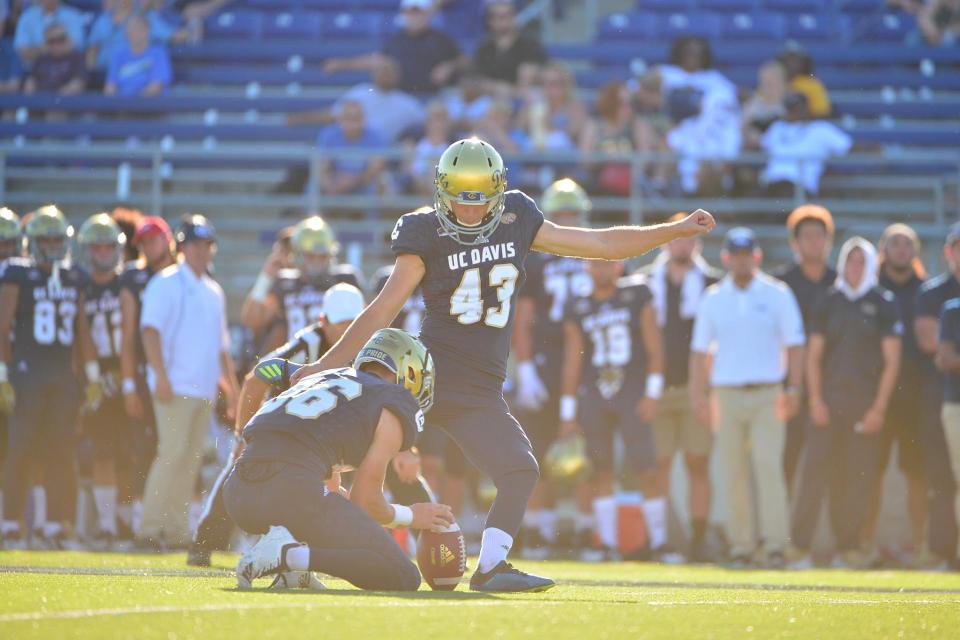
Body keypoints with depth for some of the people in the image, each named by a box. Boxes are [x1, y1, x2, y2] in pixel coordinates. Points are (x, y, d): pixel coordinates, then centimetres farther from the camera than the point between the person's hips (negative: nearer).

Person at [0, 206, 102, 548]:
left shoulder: (74, 279, 13)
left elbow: (82, 331, 18)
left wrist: (92, 377, 14)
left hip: (64, 373, 5)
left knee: (60, 452, 3)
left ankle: (54, 526, 7)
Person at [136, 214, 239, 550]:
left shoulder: (214, 292, 20)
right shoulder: (167, 283, -3)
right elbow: (151, 330, -12)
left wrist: (231, 385, 19)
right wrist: (161, 376, -21)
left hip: (205, 388, 7)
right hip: (176, 386, -7)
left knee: (191, 460, 6)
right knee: (172, 453, -14)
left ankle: (175, 529, 9)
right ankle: (150, 528, -12)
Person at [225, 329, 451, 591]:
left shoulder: (319, 379, 33)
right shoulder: (397, 405, 11)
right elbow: (366, 499, 8)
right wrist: (411, 516, 26)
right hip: (294, 491, -8)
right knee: (404, 579, 0)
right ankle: (290, 555, -18)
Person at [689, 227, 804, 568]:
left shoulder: (777, 294, 3)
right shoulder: (713, 298, 10)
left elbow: (794, 344, 3)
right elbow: (700, 350, 12)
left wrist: (793, 389, -6)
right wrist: (697, 395, 4)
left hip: (767, 394, -3)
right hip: (727, 393, 3)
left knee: (768, 466, -14)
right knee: (733, 473, 1)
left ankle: (776, 545, -17)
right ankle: (741, 547, 7)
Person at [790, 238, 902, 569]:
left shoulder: (883, 303, 4)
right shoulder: (829, 301, 9)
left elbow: (891, 360, 2)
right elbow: (814, 355, 10)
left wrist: (879, 407, -4)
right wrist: (816, 400, -1)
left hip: (866, 401, -1)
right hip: (829, 399, 1)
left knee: (859, 476, 0)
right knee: (815, 471, -7)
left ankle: (849, 545, 9)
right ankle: (801, 545, -7)